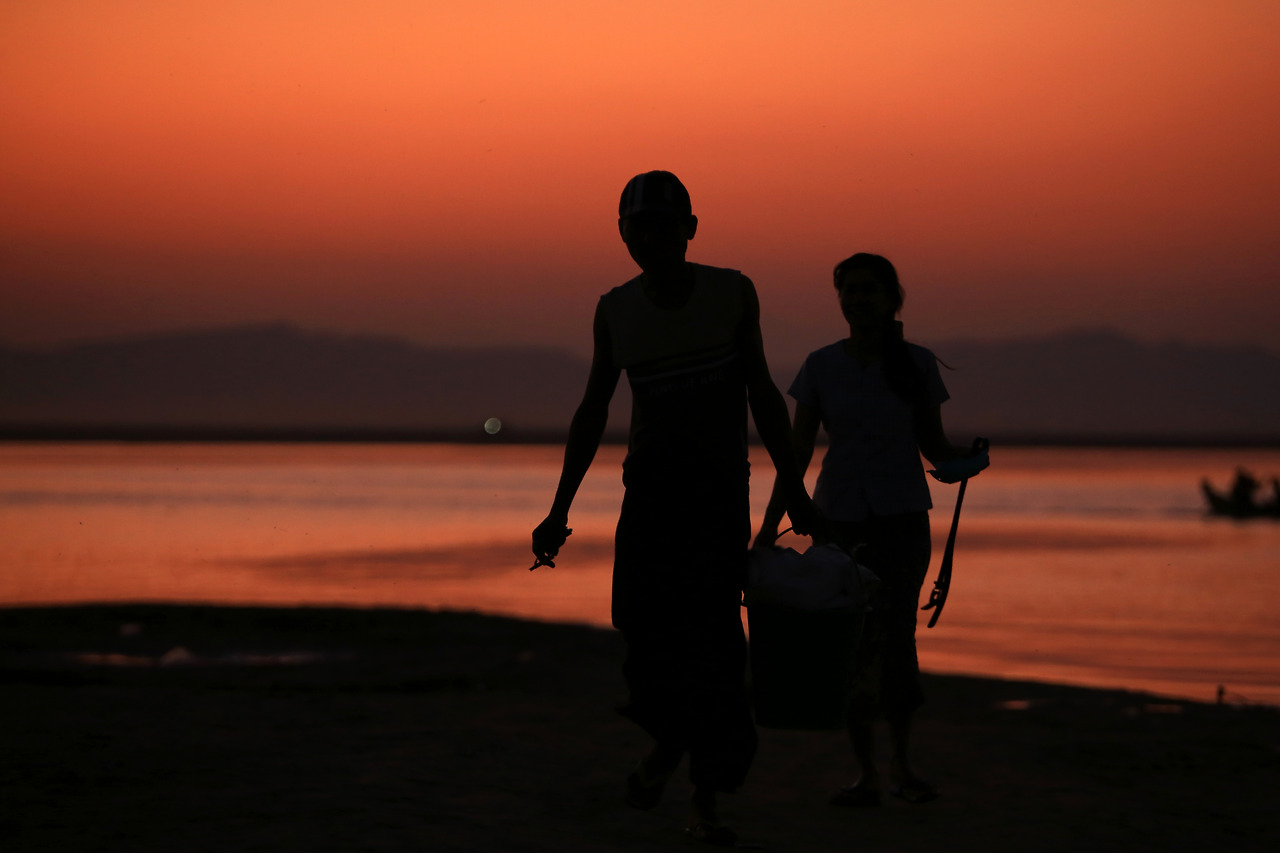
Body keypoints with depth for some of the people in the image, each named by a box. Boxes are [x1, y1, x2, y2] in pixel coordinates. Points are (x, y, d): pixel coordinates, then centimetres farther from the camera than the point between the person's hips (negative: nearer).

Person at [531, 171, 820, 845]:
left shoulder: (731, 293, 1)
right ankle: (669, 739, 18)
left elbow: (760, 392, 7)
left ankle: (705, 804, -4)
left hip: (721, 489, -1)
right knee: (645, 620, -13)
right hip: (650, 484, 2)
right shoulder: (616, 310, 5)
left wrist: (792, 490, 6)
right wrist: (560, 511, 10)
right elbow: (593, 410, 12)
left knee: (711, 633, -9)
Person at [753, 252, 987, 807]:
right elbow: (796, 453, 6)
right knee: (853, 644, -2)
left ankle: (901, 762, 5)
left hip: (902, 518, -1)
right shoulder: (822, 366, 4)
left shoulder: (918, 365, 2)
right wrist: (769, 526, 0)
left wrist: (962, 459, -14)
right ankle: (867, 775, 6)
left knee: (897, 636, -13)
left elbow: (933, 444, 9)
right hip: (839, 518, 1)